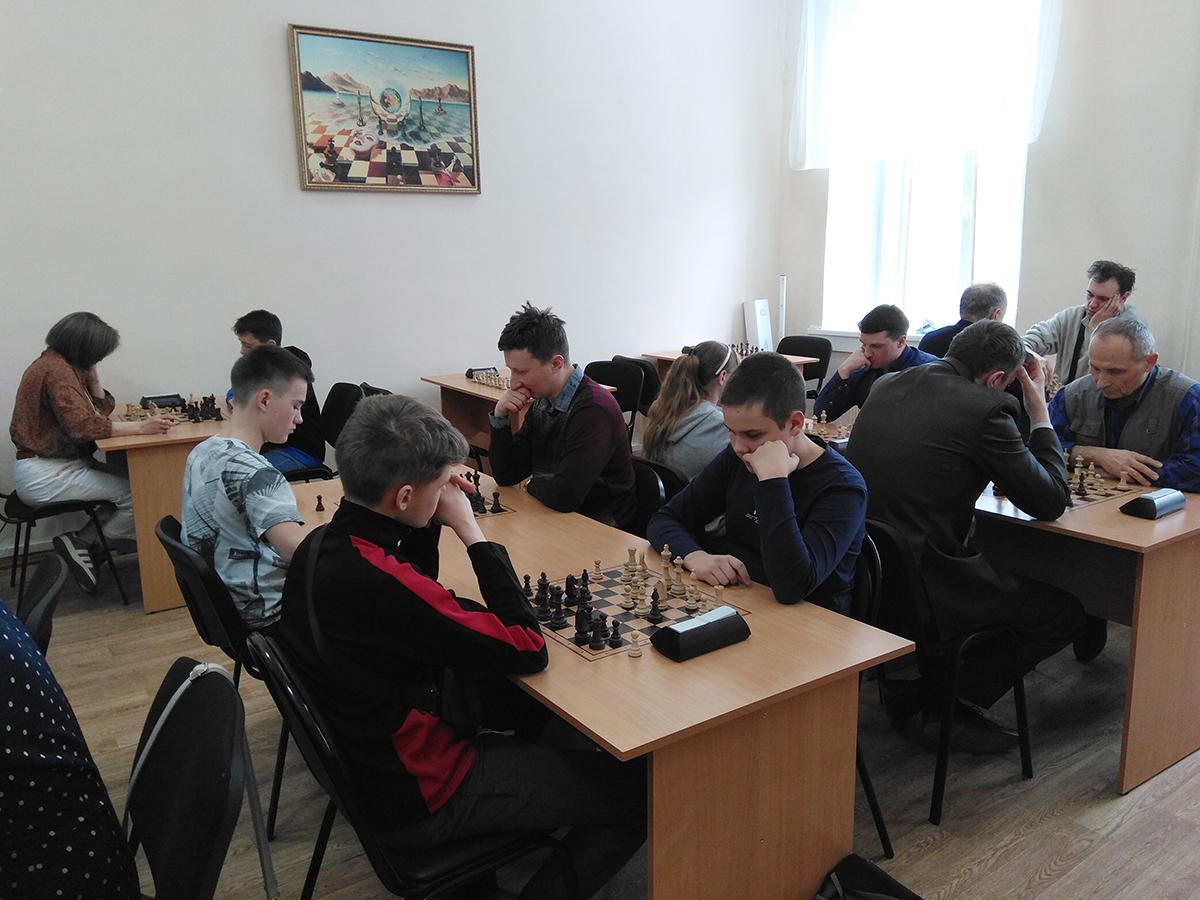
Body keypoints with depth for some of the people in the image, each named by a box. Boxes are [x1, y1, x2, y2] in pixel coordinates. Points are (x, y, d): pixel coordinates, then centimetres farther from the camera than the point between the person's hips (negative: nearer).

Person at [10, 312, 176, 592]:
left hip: (55, 464, 10)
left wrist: (91, 377, 0)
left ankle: (81, 540, 0)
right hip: (42, 474, -10)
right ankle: (81, 543, -2)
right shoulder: (57, 370, -18)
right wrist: (141, 427, -32)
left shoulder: (62, 365, 13)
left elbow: (103, 409, 15)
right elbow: (83, 426, -29)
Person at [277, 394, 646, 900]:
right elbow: (529, 649, -27)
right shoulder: (376, 581, -34)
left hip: (366, 753, 9)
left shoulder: (321, 547, -5)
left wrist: (431, 521, -4)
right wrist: (470, 529, -21)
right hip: (417, 799, -9)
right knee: (641, 789, -6)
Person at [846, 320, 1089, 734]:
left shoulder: (886, 385, 8)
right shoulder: (985, 407, -14)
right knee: (1064, 609, 11)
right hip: (920, 591, -8)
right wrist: (1040, 412, 5)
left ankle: (909, 683, 29)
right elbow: (1050, 503, -4)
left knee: (987, 570, 34)